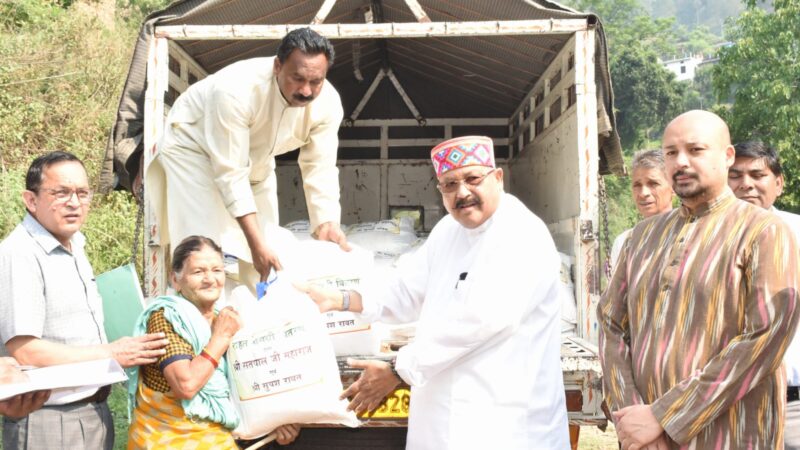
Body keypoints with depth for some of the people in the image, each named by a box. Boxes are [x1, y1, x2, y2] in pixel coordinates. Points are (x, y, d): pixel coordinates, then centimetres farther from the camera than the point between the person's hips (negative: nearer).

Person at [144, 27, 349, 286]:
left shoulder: (328, 103, -26)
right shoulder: (236, 91, -40)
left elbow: (320, 168, -18)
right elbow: (230, 173, -37)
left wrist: (328, 223, -34)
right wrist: (255, 242, -41)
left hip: (255, 156, 5)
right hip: (195, 146, -5)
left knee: (269, 252, 2)